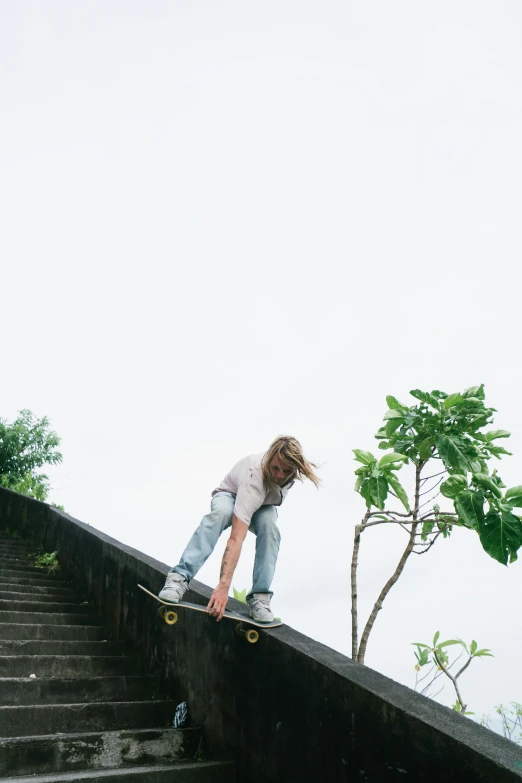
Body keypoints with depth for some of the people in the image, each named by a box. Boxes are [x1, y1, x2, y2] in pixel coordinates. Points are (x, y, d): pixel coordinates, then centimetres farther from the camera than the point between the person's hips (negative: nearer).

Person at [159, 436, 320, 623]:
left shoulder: (295, 470, -27)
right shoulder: (253, 480, -43)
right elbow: (236, 539, -49)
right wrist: (223, 586, -56)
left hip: (263, 505, 4)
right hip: (230, 495, -4)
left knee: (269, 525, -33)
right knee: (221, 512, -41)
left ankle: (259, 597, -27)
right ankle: (179, 578, -39)